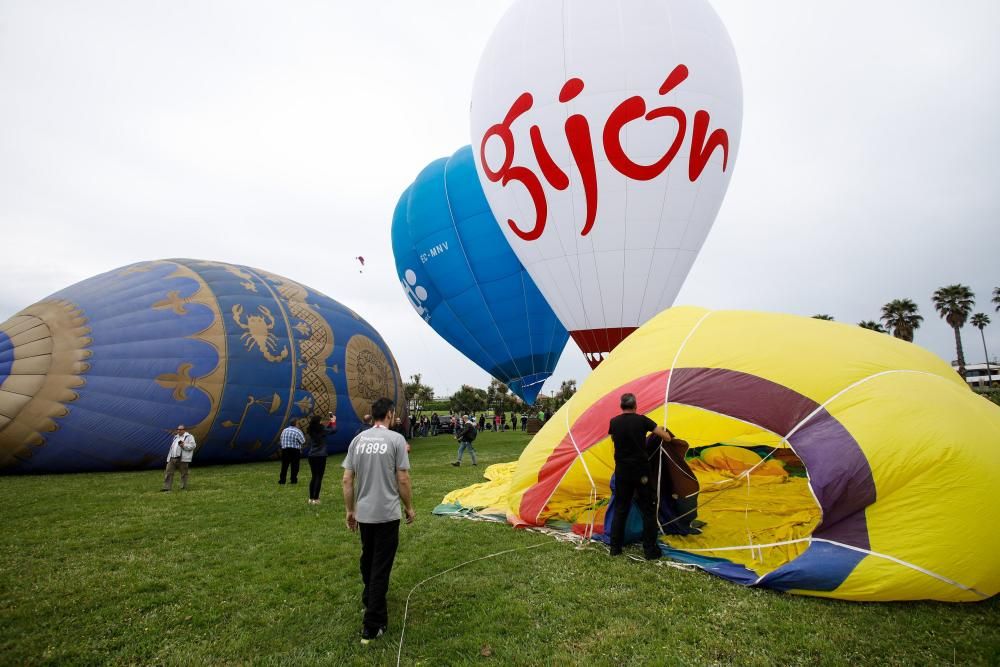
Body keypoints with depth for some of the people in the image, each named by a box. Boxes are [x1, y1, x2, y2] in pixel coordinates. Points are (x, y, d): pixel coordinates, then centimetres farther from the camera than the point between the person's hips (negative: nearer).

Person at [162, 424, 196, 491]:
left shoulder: (189, 437, 1)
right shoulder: (176, 437, 22)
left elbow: (193, 445, -10)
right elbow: (172, 447, 29)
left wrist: (184, 445, -21)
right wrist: (169, 457, 23)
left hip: (183, 459, -6)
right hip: (172, 458, 6)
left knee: (184, 474, 0)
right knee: (168, 472, 0)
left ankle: (184, 487, 9)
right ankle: (167, 487, 3)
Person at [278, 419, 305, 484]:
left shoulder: (284, 430, 9)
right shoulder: (297, 431, -8)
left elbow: (281, 440, 11)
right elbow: (303, 442, -9)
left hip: (285, 450, 5)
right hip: (295, 450, -4)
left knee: (284, 466, 8)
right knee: (294, 466, 3)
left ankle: (282, 480, 8)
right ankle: (293, 480, 6)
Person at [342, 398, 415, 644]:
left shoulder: (357, 440, 2)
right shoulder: (395, 439, -11)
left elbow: (347, 480, 3)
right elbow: (403, 480, -11)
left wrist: (350, 510, 14)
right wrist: (409, 508, 2)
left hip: (363, 513, 5)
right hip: (386, 514, -5)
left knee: (367, 559, 25)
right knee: (381, 566, 4)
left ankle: (369, 600, 46)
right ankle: (372, 625, 10)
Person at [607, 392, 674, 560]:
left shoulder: (614, 422, 0)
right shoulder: (642, 420, -7)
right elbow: (667, 437, -5)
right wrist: (667, 437, 18)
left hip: (621, 472, 3)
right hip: (641, 471, -3)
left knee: (620, 509, 14)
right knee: (648, 510, 8)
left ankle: (615, 547, 18)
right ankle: (650, 550, 10)